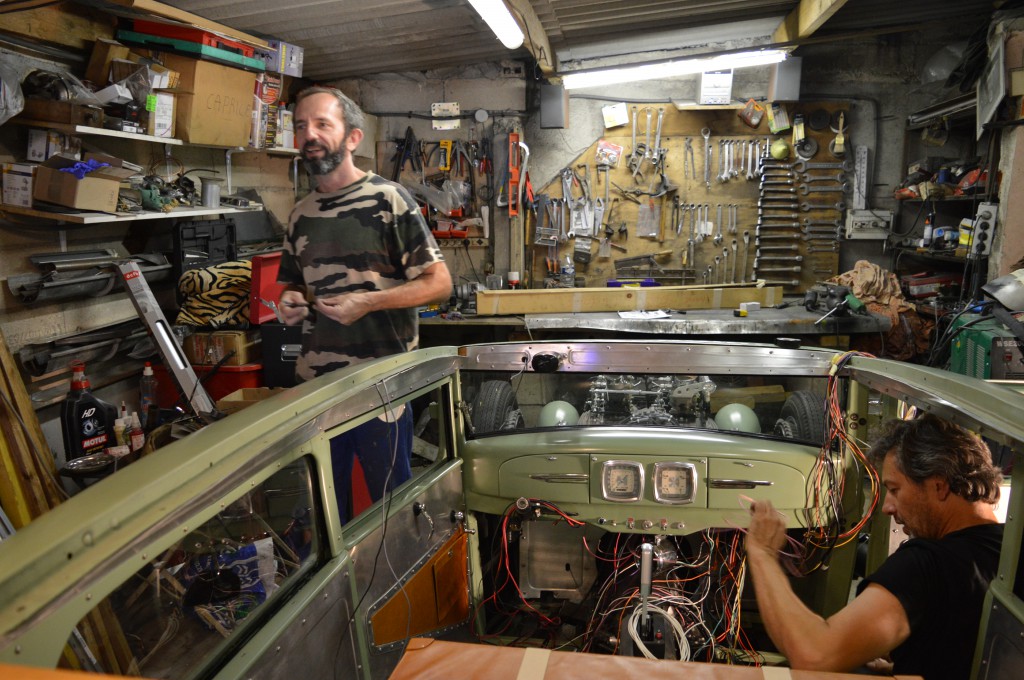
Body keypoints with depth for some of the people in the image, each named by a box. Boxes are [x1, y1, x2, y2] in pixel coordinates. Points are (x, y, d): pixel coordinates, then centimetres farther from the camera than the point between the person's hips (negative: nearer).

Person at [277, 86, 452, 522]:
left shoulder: (387, 199, -6)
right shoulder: (300, 213, 12)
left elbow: (439, 283, -8)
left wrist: (368, 302, -19)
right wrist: (290, 301, 1)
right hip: (314, 381, 6)